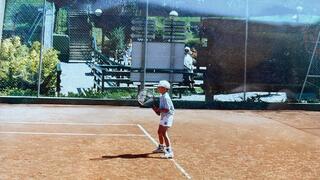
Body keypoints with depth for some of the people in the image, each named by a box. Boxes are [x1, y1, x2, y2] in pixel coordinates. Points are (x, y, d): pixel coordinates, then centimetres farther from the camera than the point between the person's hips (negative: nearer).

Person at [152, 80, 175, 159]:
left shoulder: (166, 97, -20)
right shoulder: (162, 96, 11)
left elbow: (167, 110, -25)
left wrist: (158, 109, -19)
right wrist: (157, 109, 3)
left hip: (167, 116, -11)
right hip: (163, 117, 11)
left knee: (164, 133, -18)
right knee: (159, 132, 21)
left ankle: (169, 152, -18)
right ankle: (161, 147, 41)